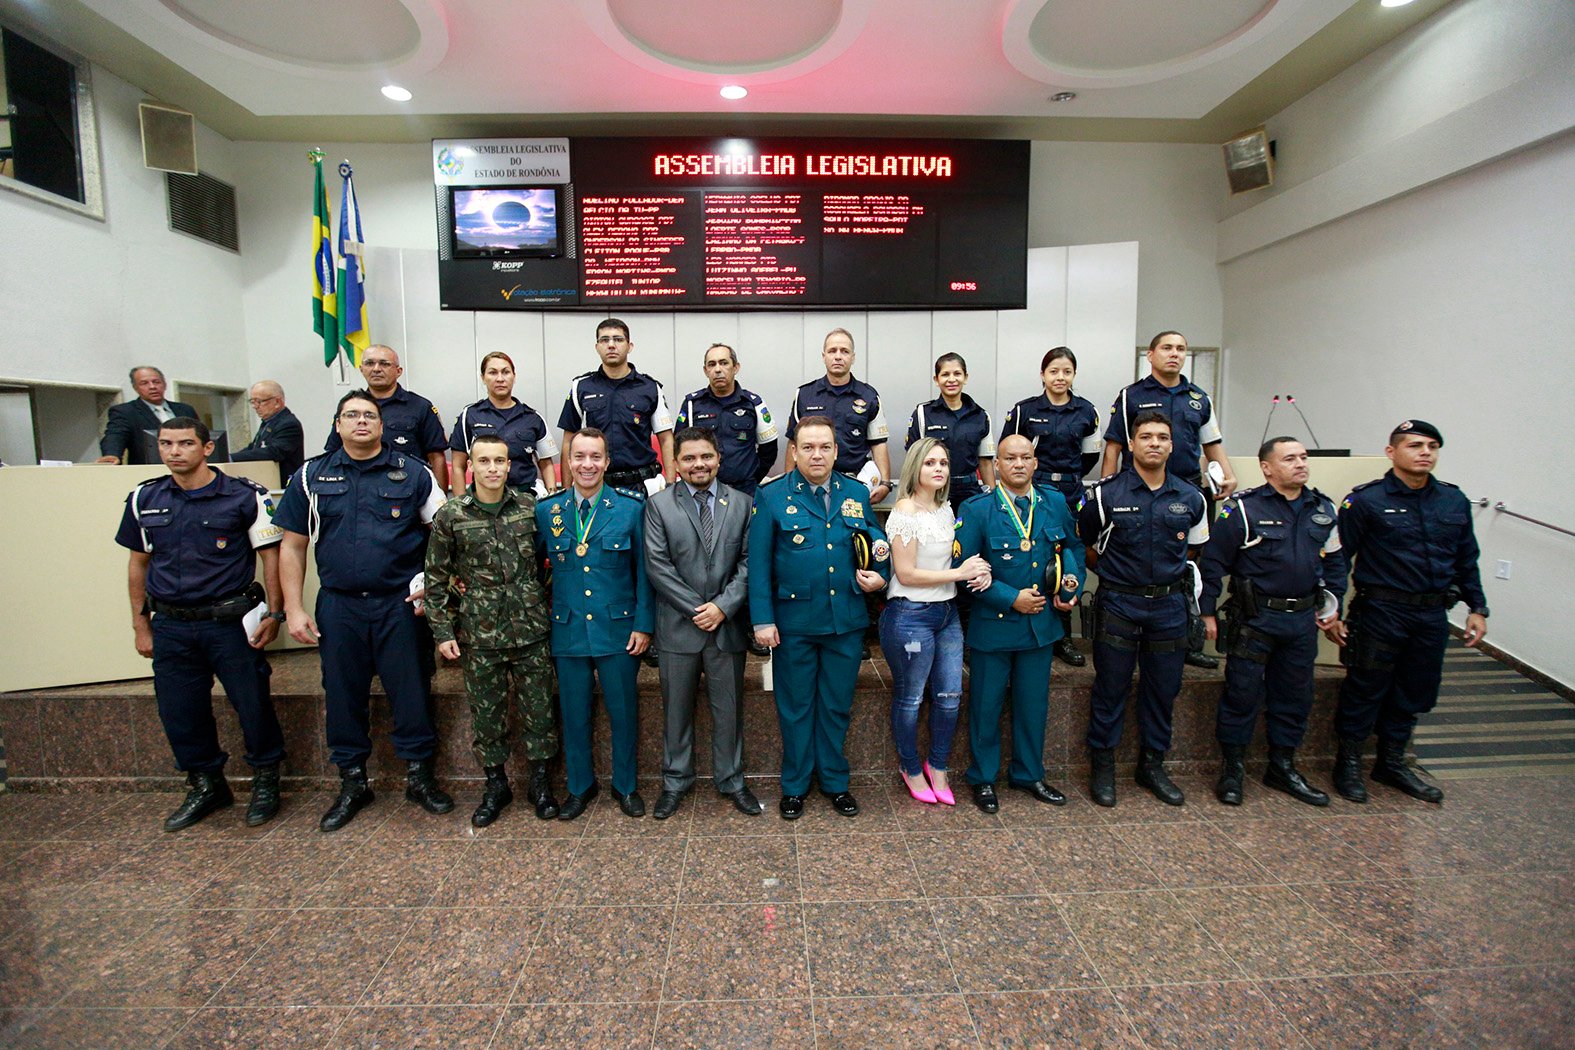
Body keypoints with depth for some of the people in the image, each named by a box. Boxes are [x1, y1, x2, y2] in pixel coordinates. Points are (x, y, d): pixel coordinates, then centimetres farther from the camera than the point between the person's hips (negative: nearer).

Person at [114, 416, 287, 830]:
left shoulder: (244, 496, -6)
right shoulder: (144, 499, 7)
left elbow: (271, 555, -4)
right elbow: (139, 563, 15)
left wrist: (274, 615, -9)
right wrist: (140, 624, 13)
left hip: (230, 621, -4)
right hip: (170, 626, 4)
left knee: (253, 704, 2)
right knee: (179, 712, 11)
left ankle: (265, 781, 22)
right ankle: (206, 786, 31)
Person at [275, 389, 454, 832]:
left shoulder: (412, 473, 2)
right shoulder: (312, 477, 7)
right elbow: (292, 546, 8)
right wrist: (294, 608, 2)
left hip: (399, 602, -2)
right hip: (338, 605, 2)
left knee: (410, 691, 3)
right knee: (343, 694, 10)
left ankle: (418, 774, 21)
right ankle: (352, 782, 27)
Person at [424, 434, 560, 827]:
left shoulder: (530, 507, 0)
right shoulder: (450, 515, -2)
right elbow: (436, 578, 3)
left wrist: (547, 606, 5)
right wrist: (443, 631, 1)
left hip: (531, 631, 1)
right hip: (478, 635, 0)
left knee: (539, 709, 8)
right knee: (486, 713, 11)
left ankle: (540, 780, 27)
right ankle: (496, 783, 31)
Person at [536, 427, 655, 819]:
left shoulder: (630, 509, -3)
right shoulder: (546, 511, 2)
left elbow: (643, 572, -1)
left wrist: (643, 624, -5)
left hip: (618, 630, -1)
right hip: (568, 631, 2)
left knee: (623, 711, 9)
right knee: (574, 713, 13)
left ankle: (625, 785, 30)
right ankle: (580, 785, 34)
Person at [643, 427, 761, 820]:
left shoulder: (741, 503, 4)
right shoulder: (659, 504, -1)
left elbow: (748, 562, 0)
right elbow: (657, 565, -7)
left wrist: (723, 606, -12)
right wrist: (697, 609, -12)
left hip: (728, 625, 1)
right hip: (678, 625, -1)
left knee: (729, 709, 12)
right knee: (676, 709, 13)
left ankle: (731, 780, 31)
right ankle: (675, 781, 32)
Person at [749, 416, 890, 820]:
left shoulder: (857, 493, 5)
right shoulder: (771, 496, -4)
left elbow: (876, 541, 17)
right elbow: (758, 564, -6)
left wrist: (879, 575, -4)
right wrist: (762, 620, -11)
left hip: (847, 621, 3)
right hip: (793, 622, -2)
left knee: (837, 706, 15)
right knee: (795, 706, 12)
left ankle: (835, 781, 34)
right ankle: (794, 785, 31)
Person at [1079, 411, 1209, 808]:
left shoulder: (1190, 498, 4)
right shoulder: (1105, 494, -6)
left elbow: (1193, 546, 19)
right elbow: (1083, 543, 4)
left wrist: (1170, 572, 10)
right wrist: (1113, 571, 4)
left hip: (1169, 605, 4)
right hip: (1118, 605, -3)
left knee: (1164, 689, 12)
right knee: (1110, 689, 4)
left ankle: (1152, 765, 30)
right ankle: (1102, 766, 19)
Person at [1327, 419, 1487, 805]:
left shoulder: (1454, 501, 8)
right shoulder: (1365, 501, -9)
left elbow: (1467, 559, 17)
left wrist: (1477, 607, 13)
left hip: (1433, 614, 6)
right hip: (1381, 611, -5)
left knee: (1415, 693, 15)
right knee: (1366, 690, 4)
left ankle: (1392, 763, 32)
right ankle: (1348, 763, 19)